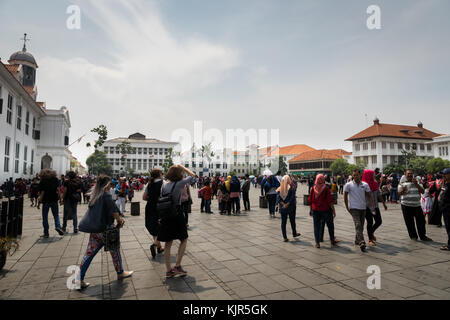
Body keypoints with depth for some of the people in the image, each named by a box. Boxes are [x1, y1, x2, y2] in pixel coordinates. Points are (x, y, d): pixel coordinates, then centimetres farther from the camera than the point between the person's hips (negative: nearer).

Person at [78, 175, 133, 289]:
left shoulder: (94, 196, 10)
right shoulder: (106, 195, -15)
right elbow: (113, 210, -22)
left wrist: (118, 218, 14)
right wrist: (119, 220, -5)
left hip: (94, 229, 7)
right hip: (105, 229, -7)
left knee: (89, 253, 12)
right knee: (115, 251, 12)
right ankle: (120, 273, 27)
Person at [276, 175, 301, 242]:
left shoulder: (279, 189, -1)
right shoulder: (291, 188, -10)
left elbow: (278, 198, -8)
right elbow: (292, 198, -17)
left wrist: (283, 204, -11)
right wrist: (287, 204, -14)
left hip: (282, 209, 2)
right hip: (291, 208, -2)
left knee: (283, 222, 7)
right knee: (292, 221, 17)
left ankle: (285, 237, 7)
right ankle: (294, 233, 35)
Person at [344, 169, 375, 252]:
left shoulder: (365, 185, 4)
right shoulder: (348, 185, -5)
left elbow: (369, 196, 7)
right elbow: (345, 196, 2)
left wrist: (372, 206, -4)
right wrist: (347, 207, 1)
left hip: (363, 208, 4)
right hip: (354, 208, -4)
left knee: (361, 226, 13)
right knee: (358, 225, -15)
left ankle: (357, 240, 30)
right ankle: (361, 242, -20)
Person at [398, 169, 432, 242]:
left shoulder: (417, 182, 11)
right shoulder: (402, 183, 1)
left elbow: (422, 191, -2)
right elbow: (399, 193, -12)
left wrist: (416, 184, -15)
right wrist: (404, 189, -33)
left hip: (417, 205, 3)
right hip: (406, 206, -3)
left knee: (421, 221, 6)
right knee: (409, 222, 3)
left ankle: (423, 236, 20)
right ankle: (413, 236, 17)